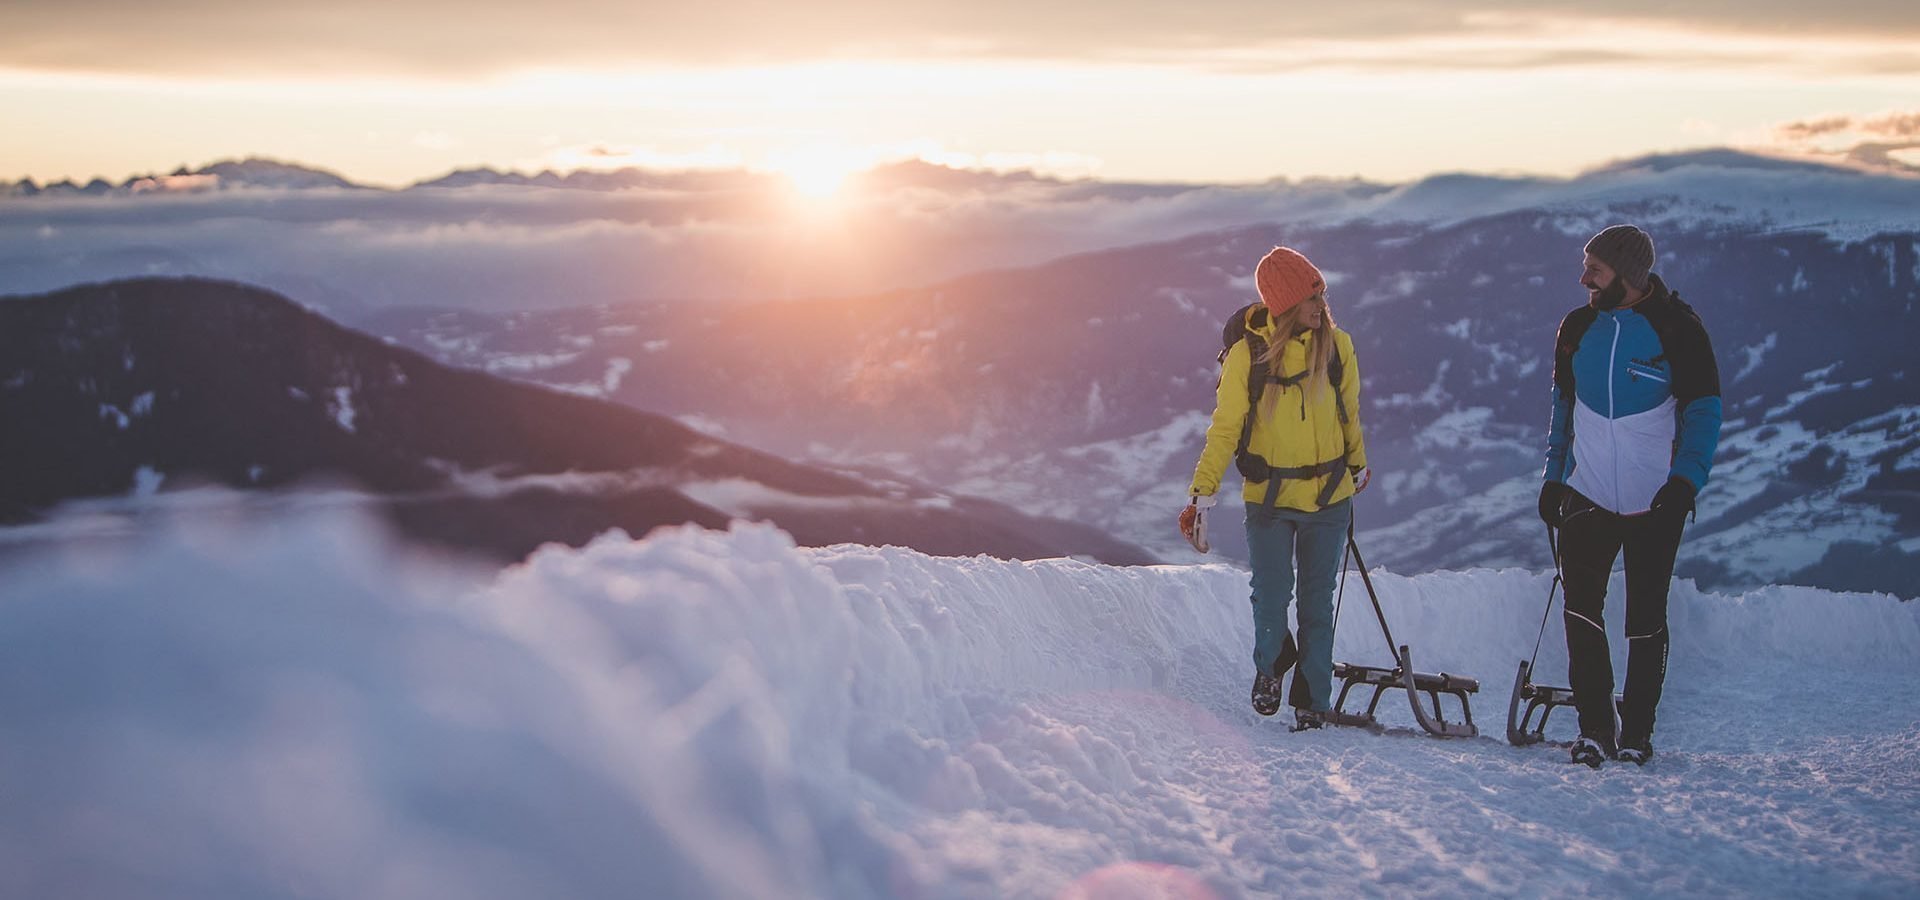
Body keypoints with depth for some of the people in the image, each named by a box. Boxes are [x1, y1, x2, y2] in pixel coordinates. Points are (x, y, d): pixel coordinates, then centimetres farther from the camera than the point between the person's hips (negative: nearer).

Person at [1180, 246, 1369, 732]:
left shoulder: (1336, 345, -3)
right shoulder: (1248, 354, -10)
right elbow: (1225, 428, -6)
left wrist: (1357, 468, 24)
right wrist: (1201, 495, -10)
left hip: (1329, 498, 2)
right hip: (1269, 498, -2)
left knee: (1316, 604, 5)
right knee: (1271, 600, -7)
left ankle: (1313, 701, 18)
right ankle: (1270, 664, 25)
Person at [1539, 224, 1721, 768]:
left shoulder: (1677, 328, -6)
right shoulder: (1578, 328, 6)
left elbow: (1704, 410, -4)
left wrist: (1686, 478, -18)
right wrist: (1553, 478, 12)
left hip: (1655, 500, -3)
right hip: (1588, 494, 3)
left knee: (1646, 618, 5)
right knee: (1581, 606, -11)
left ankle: (1636, 729, 18)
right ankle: (1595, 727, -4)